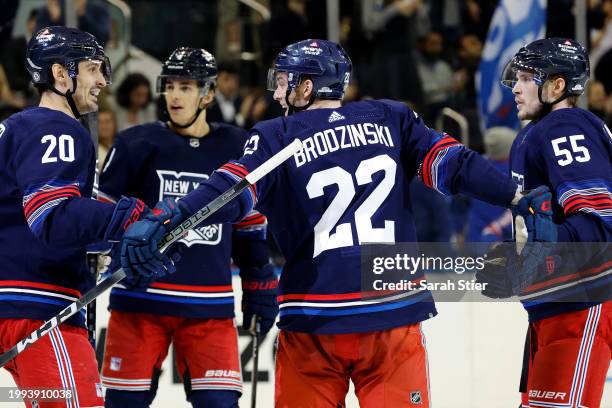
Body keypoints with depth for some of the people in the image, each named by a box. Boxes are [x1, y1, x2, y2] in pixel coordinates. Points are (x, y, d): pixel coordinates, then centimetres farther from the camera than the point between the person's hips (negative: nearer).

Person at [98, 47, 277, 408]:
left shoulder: (236, 149, 7)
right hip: (140, 302, -1)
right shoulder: (136, 144, 0)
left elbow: (251, 227, 16)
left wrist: (261, 290, 16)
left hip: (210, 308, 1)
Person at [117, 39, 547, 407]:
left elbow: (233, 192, -13)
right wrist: (517, 195, 3)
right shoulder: (390, 120, 7)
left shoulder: (277, 138, 0)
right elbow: (451, 164, 0)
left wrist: (165, 220, -21)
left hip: (315, 324, -1)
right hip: (394, 315, 1)